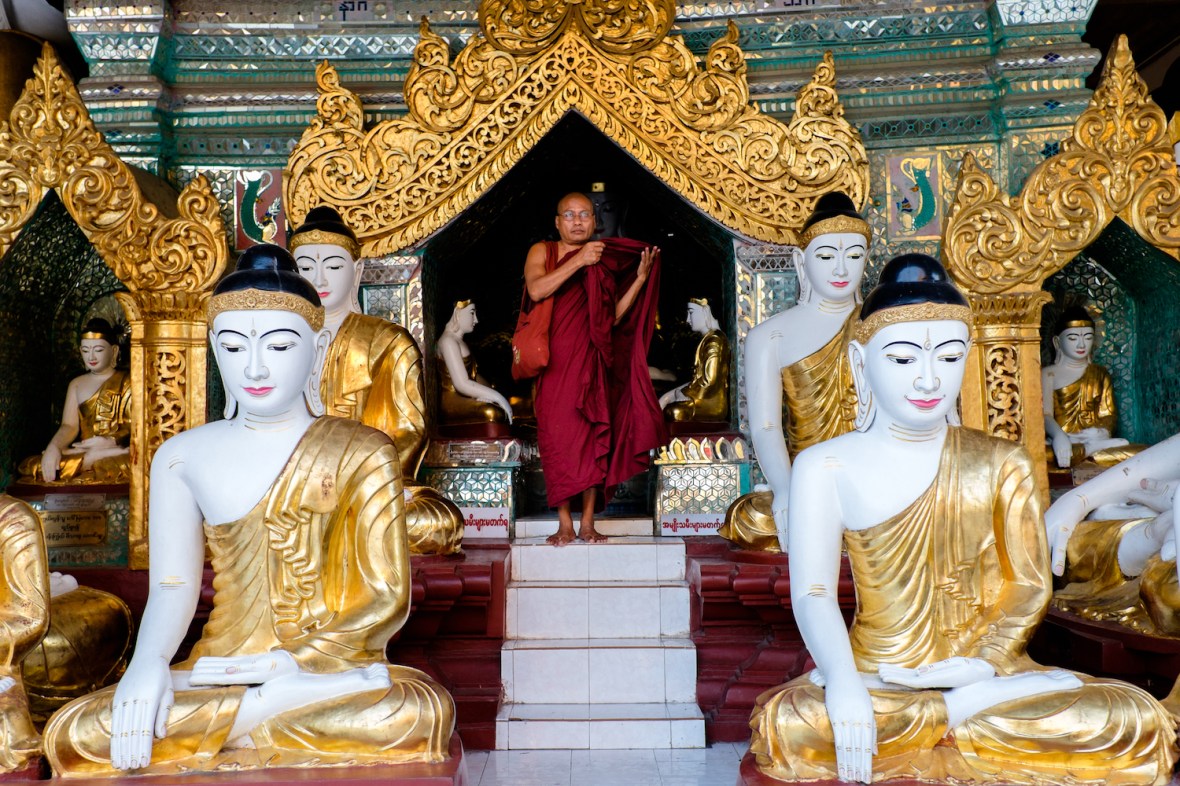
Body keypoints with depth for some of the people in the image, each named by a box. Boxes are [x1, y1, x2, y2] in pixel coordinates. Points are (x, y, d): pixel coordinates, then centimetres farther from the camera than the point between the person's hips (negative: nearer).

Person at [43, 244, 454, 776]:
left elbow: (387, 600, -2)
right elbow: (172, 584, 4)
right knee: (73, 733, -24)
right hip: (219, 669, 2)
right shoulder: (183, 457, 8)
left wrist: (290, 661, -15)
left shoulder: (362, 453, 1)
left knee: (420, 712, -35)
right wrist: (148, 662, -17)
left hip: (331, 669, -1)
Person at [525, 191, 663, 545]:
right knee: (558, 437, -5)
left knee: (594, 437, -1)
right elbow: (536, 290, -14)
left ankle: (588, 522, 5)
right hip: (555, 362, -2)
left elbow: (615, 317, 9)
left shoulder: (605, 262, 15)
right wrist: (578, 262, -17)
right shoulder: (542, 251, 7)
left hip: (593, 362, 2)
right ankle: (565, 523, 2)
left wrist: (640, 279, 2)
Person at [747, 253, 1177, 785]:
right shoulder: (825, 467, -3)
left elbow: (1028, 584, 6)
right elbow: (813, 591, -11)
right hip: (876, 676, -1)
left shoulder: (1001, 464, 5)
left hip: (980, 672, 2)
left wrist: (989, 658, -14)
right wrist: (843, 683, -29)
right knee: (786, 724, -35)